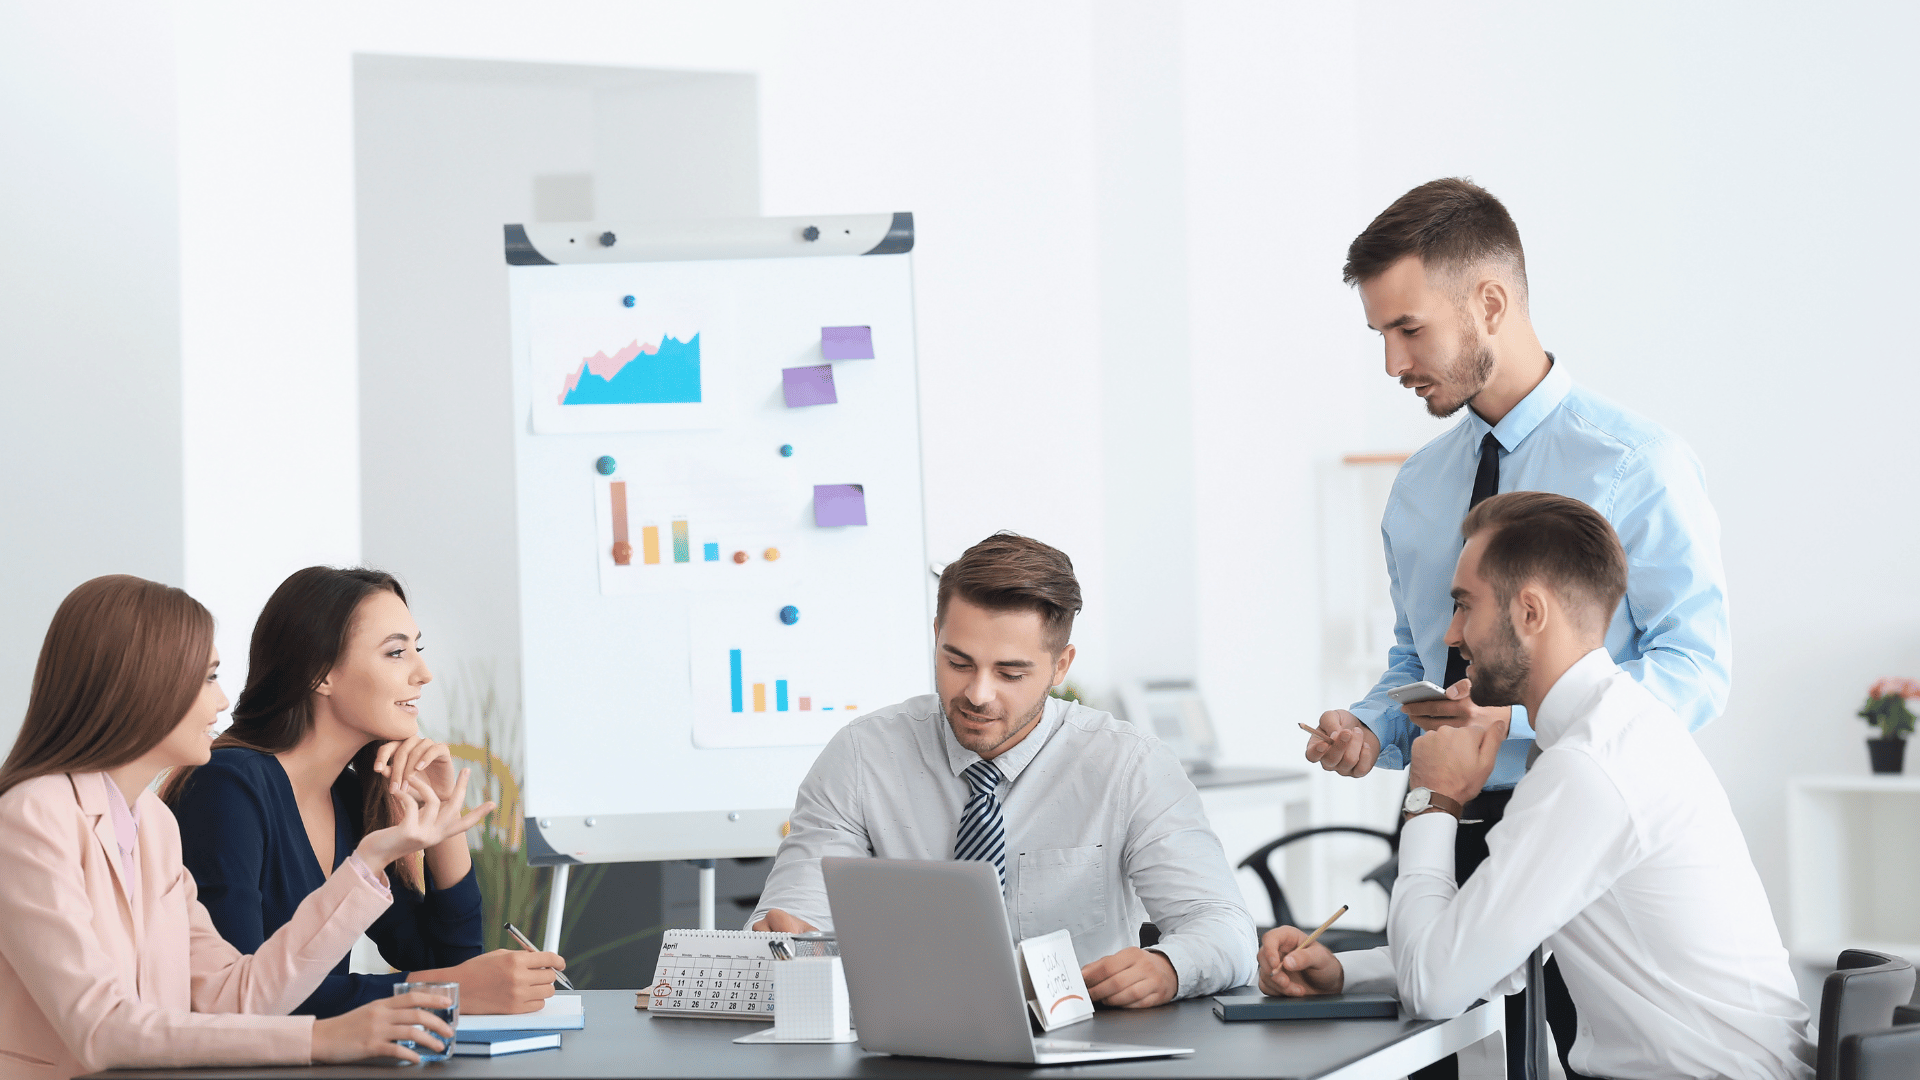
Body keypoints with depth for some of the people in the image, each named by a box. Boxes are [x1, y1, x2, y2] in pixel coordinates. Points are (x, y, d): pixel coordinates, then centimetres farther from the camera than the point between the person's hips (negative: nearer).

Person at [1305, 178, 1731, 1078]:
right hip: (1448, 832, 6)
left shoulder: (1638, 465, -7)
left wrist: (1525, 710, -23)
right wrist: (1370, 729, 0)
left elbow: (1698, 672, -11)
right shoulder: (1418, 487, 14)